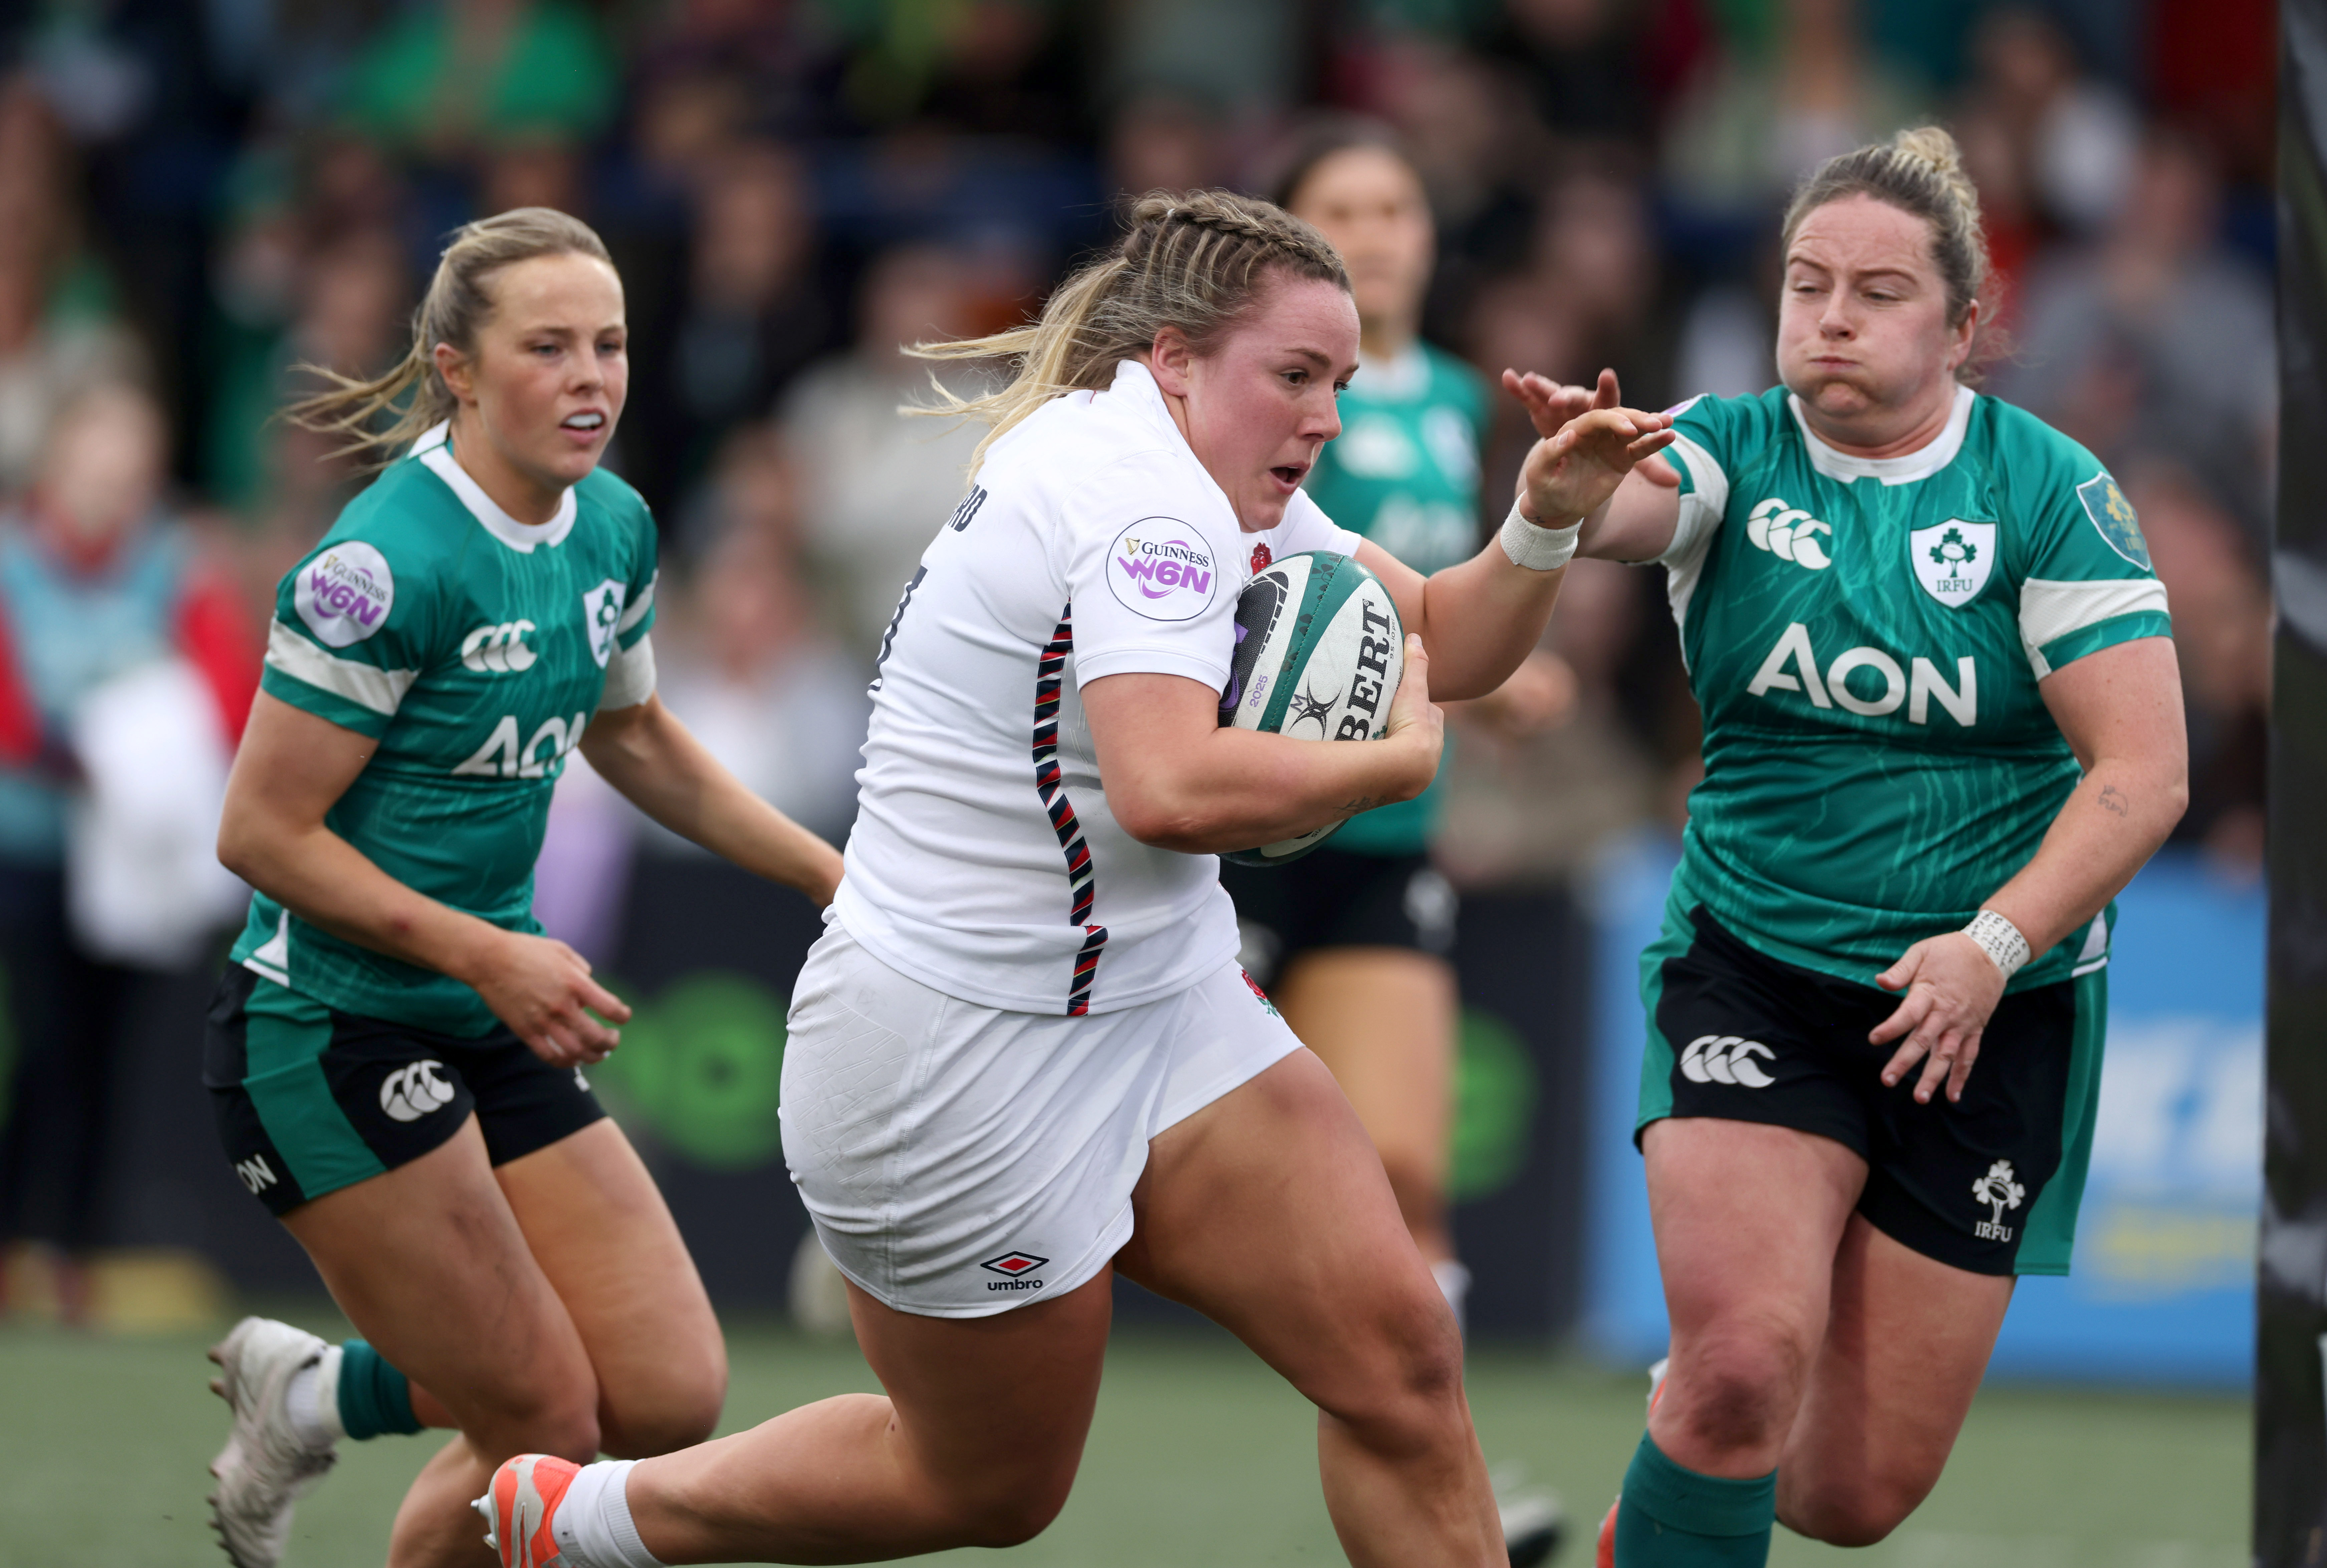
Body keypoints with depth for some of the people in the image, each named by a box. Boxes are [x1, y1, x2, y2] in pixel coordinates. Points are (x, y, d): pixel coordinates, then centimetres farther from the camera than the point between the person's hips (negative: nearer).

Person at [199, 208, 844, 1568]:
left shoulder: (615, 529, 3)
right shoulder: (390, 562, -21)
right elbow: (263, 833, -19)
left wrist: (826, 872, 16)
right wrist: (488, 954, -24)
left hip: (496, 1033, 8)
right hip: (331, 1034, -8)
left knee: (672, 1396, 0)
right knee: (546, 1431, -7)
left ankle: (316, 1395, 23)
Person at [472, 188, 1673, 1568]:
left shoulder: (1223, 481, 10)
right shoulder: (1143, 492, -22)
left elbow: (1438, 644, 16)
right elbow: (1171, 788, -34)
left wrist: (1545, 524, -3)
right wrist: (1395, 760, -19)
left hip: (1157, 1006, 9)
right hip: (962, 1055, -9)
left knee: (1399, 1349, -6)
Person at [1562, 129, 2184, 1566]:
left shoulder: (2050, 491, -6)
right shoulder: (1734, 452, -3)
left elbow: (2145, 771, -11)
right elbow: (1624, 507, -26)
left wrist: (1994, 946, -23)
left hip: (1990, 1013, 0)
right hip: (1753, 968, 0)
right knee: (1748, 1356, -26)